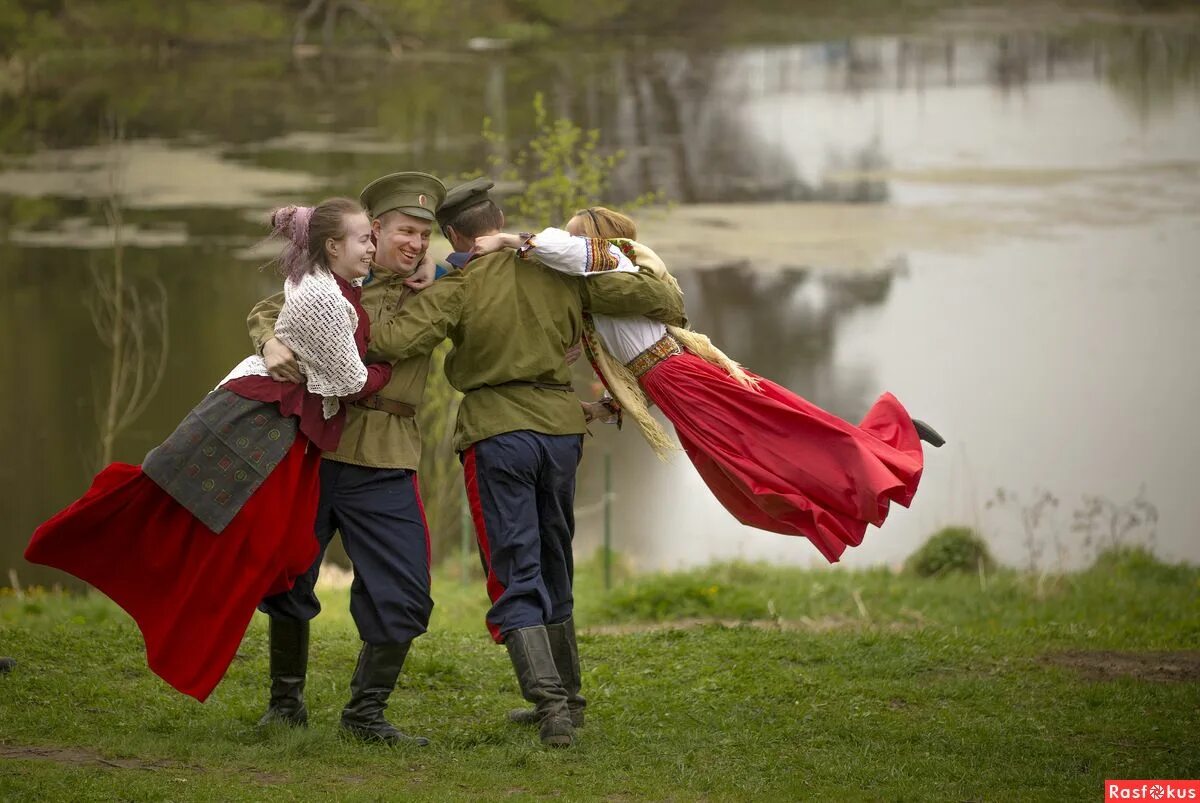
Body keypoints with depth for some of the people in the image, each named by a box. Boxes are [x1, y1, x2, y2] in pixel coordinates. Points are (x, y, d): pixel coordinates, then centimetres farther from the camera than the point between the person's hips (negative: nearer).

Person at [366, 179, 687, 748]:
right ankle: (565, 696, 28)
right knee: (552, 567, 20)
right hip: (560, 425, 4)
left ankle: (550, 701, -20)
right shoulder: (561, 270, 4)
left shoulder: (460, 287, -7)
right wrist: (670, 305, 27)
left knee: (516, 577, -4)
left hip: (496, 433, -4)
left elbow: (402, 338, -18)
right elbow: (641, 295, 6)